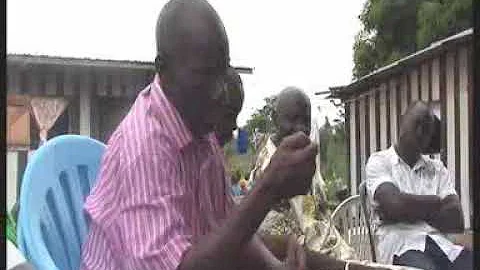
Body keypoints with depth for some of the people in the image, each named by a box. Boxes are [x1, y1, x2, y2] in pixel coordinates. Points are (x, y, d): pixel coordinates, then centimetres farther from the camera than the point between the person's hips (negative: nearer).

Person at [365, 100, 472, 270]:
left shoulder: (438, 168, 19)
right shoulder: (379, 161, 8)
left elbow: (456, 220, 6)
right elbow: (396, 203, -11)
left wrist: (406, 211, -5)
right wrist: (440, 201, 5)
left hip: (440, 242, 4)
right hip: (401, 244, -4)